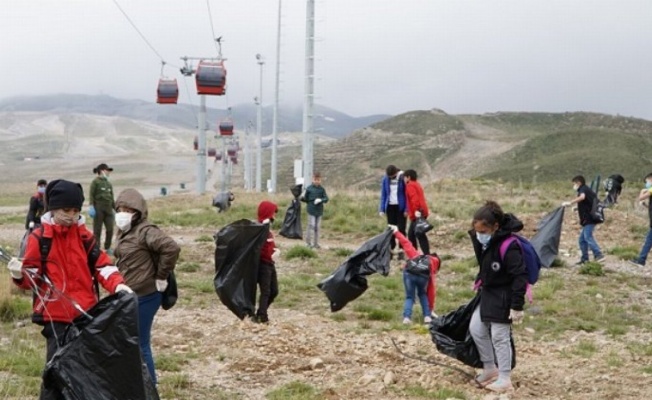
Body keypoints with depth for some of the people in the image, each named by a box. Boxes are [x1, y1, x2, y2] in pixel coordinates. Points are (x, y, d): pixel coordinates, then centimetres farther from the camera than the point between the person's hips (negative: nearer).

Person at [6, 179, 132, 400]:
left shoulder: (84, 235, 5)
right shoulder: (39, 237, -5)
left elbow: (101, 265, 1)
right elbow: (32, 276, -2)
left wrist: (117, 284, -17)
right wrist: (20, 275, -26)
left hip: (86, 313, 4)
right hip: (56, 315, -4)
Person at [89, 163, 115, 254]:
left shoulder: (109, 184, 18)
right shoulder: (95, 182, 0)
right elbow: (91, 195, -7)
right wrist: (91, 206, -18)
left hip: (108, 208, 6)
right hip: (98, 208, -6)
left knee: (110, 229, 1)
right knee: (97, 229, -1)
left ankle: (107, 248, 13)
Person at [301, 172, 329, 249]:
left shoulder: (322, 189, 2)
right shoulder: (309, 188, -2)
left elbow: (326, 199, -2)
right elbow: (306, 199, 5)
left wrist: (320, 200, -20)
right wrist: (302, 197, -16)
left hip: (319, 210, 2)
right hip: (311, 210, -2)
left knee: (317, 227, 7)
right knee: (311, 226, -4)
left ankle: (316, 243, 15)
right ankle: (309, 242, 6)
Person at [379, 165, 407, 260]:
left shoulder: (402, 178, -10)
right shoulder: (385, 179, 0)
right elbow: (383, 194, 6)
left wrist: (407, 209, -11)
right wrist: (382, 209, 2)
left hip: (400, 207, -3)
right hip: (390, 207, 3)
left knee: (401, 229, -2)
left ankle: (401, 251, 2)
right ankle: (391, 250, 14)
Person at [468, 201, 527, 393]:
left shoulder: (508, 246, -27)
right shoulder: (483, 242, -1)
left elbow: (520, 276, -25)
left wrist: (517, 305, -25)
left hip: (503, 297, -9)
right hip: (488, 294, 9)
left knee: (499, 337, -2)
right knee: (476, 329, 13)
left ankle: (505, 379, 11)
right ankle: (490, 369, 29)